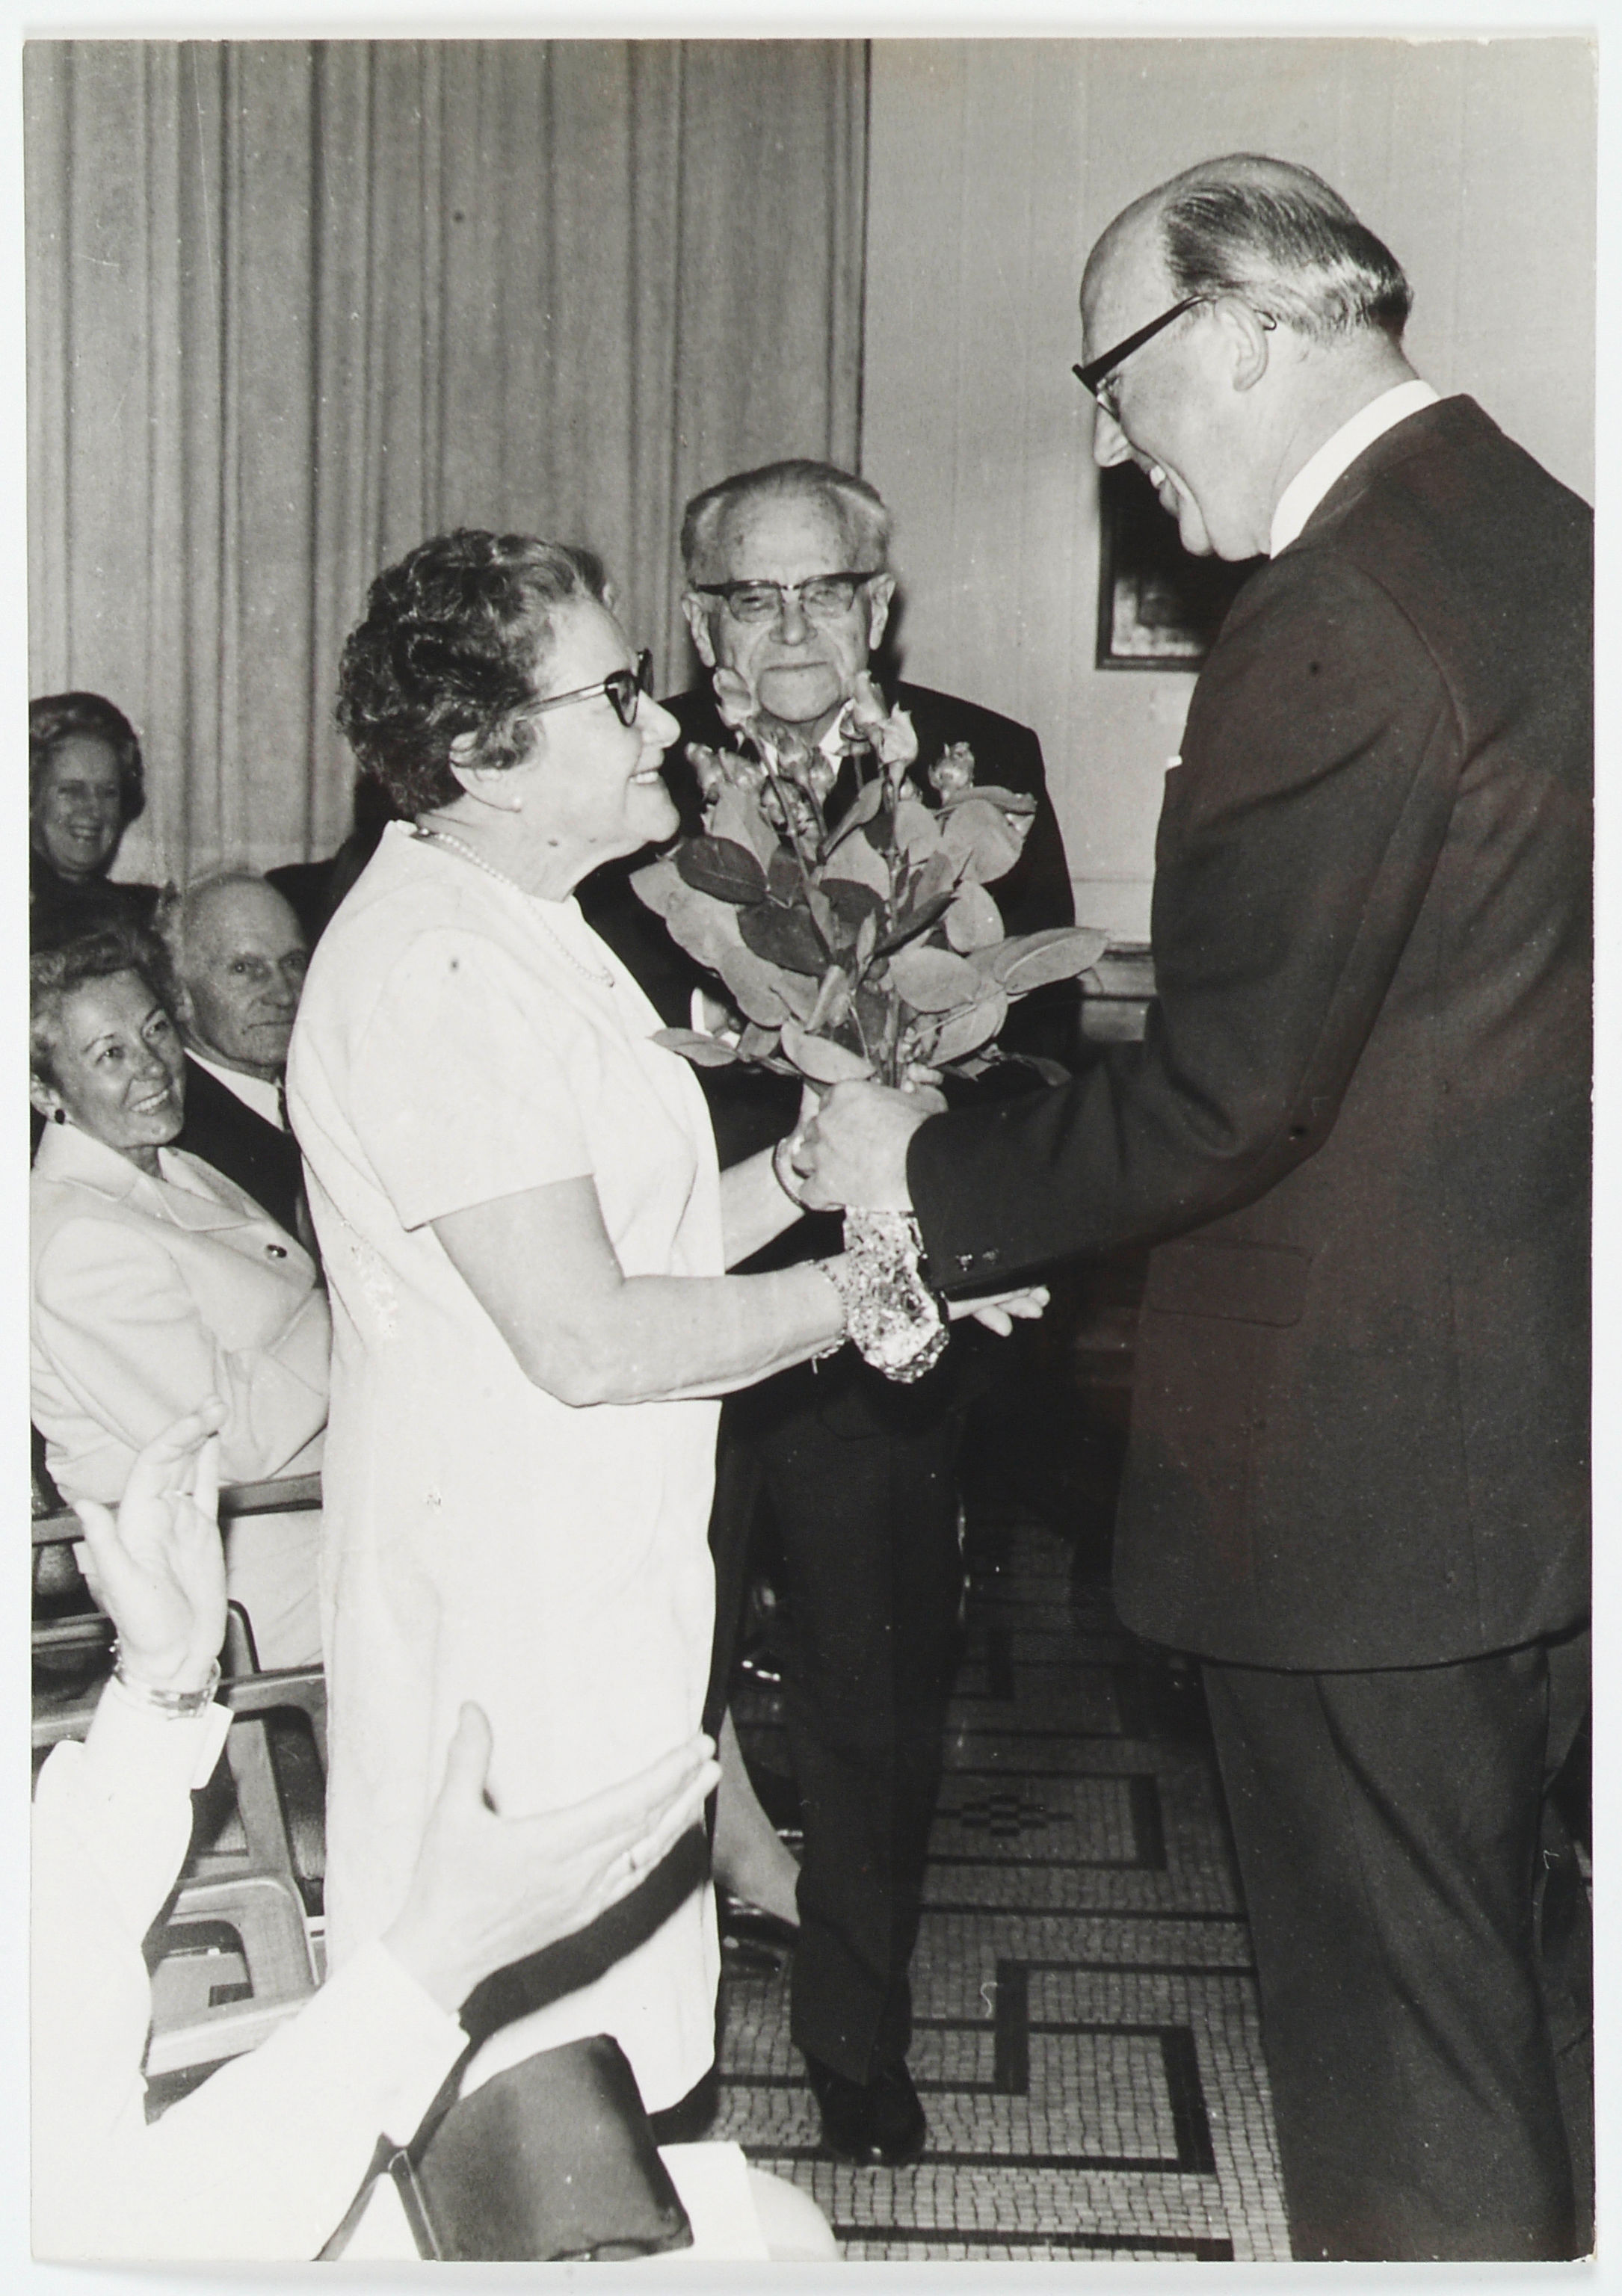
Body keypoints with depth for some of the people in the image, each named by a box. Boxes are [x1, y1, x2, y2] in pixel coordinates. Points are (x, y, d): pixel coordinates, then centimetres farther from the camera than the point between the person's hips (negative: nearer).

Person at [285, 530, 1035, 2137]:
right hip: (515, 1619, -10)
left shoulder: (514, 936, 15)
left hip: (598, 1577, 10)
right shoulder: (438, 969, -20)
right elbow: (583, 1335, -23)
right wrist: (861, 1290, -12)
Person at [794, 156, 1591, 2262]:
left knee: (1397, 2058, 7)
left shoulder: (1331, 623, -21)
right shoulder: (1547, 537, 9)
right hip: (1542, 1425, 9)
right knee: (1481, 1993, 24)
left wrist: (931, 1175, -5)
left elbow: (1223, 1100, -21)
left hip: (1363, 1464, -9)